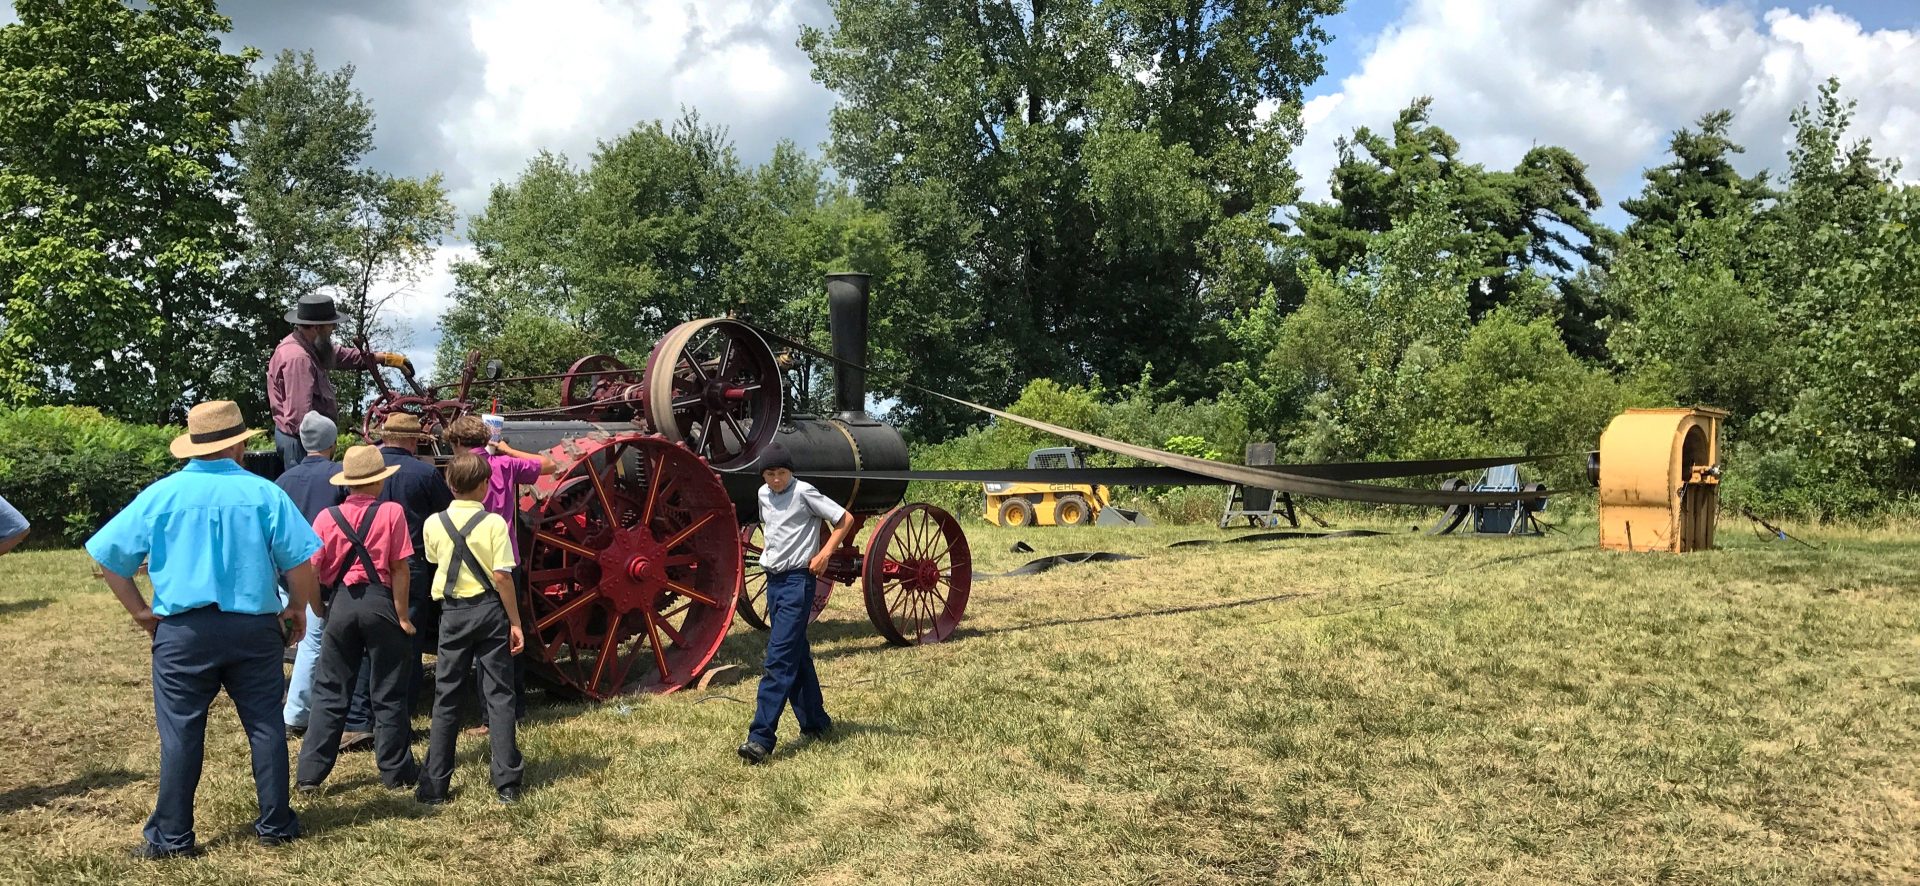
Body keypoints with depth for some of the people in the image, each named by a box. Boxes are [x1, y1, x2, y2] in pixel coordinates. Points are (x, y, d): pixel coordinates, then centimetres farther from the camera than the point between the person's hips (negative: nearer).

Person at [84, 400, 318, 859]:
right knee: (265, 727, 10)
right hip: (254, 628, 0)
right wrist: (297, 608, 8)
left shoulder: (162, 494, -1)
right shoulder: (263, 493, -6)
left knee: (181, 733, 7)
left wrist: (140, 610, 11)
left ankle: (172, 836, 13)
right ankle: (275, 824, 17)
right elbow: (299, 559, -8)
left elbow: (109, 556, 1)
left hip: (183, 630, 0)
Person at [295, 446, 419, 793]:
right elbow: (399, 570, -7)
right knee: (388, 694, 9)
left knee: (329, 693, 12)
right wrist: (402, 616, -1)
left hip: (340, 604, 2)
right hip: (380, 602, -2)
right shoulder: (391, 513, -6)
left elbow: (310, 572, 0)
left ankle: (309, 774, 11)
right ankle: (396, 772, 16)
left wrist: (321, 610, 15)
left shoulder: (327, 517, 0)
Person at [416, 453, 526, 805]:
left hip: (453, 611, 2)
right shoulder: (493, 522, -11)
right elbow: (502, 577, -13)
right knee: (499, 694, 4)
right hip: (490, 609, -2)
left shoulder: (434, 524, -2)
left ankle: (434, 785, 10)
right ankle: (507, 783, 4)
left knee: (446, 697, 9)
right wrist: (515, 621, -6)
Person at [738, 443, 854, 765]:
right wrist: (771, 550, 14)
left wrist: (824, 554, -12)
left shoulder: (804, 492, -9)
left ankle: (761, 737, -17)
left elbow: (846, 519, -7)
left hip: (797, 581, -8)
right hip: (773, 579, 8)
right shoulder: (764, 494, 11)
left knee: (779, 657, -13)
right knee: (797, 655, 14)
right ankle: (815, 723, 25)